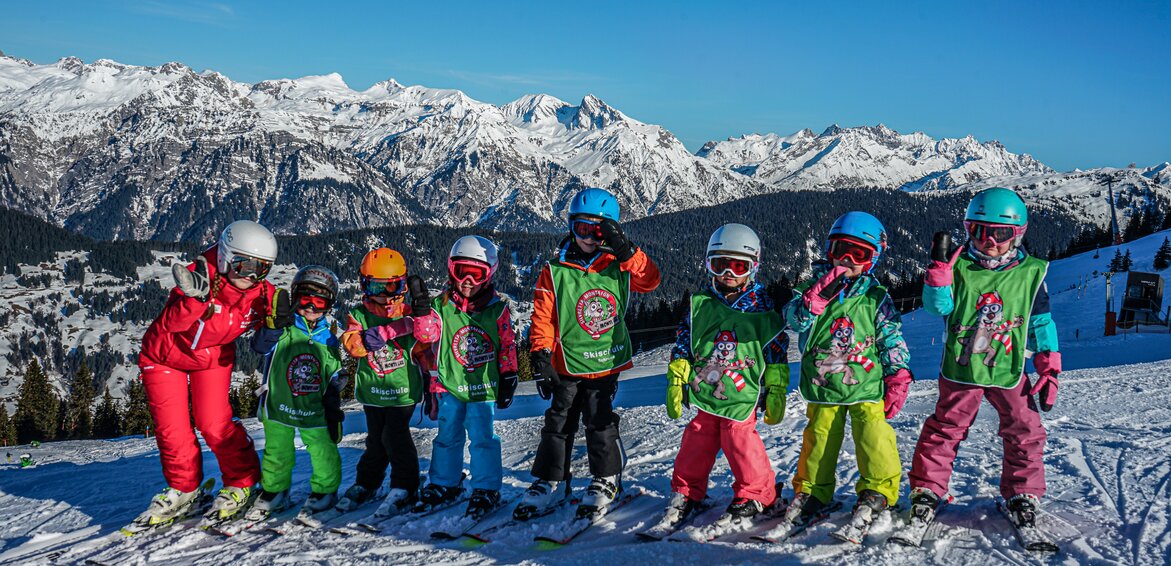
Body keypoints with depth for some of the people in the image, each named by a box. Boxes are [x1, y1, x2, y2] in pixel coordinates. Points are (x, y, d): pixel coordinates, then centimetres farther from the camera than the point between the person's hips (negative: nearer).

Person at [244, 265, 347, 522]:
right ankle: (273, 493, 28)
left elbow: (335, 376, 10)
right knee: (277, 452, 12)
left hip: (315, 408, 1)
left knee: (324, 451, 3)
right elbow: (261, 344, -26)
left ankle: (324, 491, 21)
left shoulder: (328, 338, 3)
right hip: (279, 404, -1)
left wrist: (333, 405, 4)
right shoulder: (284, 329, -7)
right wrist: (276, 325, -42)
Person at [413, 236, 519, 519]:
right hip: (450, 385, 2)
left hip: (484, 388, -2)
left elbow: (508, 346, 3)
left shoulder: (498, 308, -3)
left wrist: (508, 379, 2)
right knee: (448, 436, 11)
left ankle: (486, 490, 9)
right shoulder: (441, 306, 0)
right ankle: (444, 485, 27)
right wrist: (433, 387, 5)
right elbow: (431, 347, 5)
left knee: (483, 437, -3)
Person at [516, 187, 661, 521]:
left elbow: (650, 279, -11)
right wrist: (540, 359, -8)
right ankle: (549, 483, 19)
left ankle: (606, 481, 19)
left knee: (600, 422, 2)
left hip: (606, 363, 0)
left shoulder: (618, 267, 1)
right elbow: (542, 319, -3)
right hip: (566, 365, 1)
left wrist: (625, 249, -20)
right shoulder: (555, 272, -3)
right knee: (558, 424, 8)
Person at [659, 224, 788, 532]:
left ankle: (754, 494, 17)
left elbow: (777, 352, 2)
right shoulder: (701, 303, 5)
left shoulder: (763, 308, -1)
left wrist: (776, 391, 0)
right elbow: (682, 344, 7)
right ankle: (686, 494, 26)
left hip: (742, 396, -3)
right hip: (704, 392, 3)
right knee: (695, 445, 9)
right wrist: (675, 382, 3)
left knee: (741, 444, -5)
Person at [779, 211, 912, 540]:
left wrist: (897, 379, -5)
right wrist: (820, 294, -27)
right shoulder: (813, 287, 3)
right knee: (818, 439, 9)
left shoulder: (876, 298, 2)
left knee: (873, 438, -8)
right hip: (822, 388, 1)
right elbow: (795, 319, -14)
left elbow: (892, 339, 2)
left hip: (866, 386, -1)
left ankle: (876, 491, 7)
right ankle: (812, 492, 23)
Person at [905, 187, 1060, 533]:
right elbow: (938, 305, -14)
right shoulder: (960, 268, -3)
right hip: (961, 369, -1)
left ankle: (1023, 493, 26)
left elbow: (1041, 324, 5)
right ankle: (927, 489, 18)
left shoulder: (1030, 273, 0)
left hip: (1009, 371, 2)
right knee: (945, 428, 5)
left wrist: (1049, 371, 2)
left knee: (1024, 432, 7)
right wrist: (940, 269, -27)